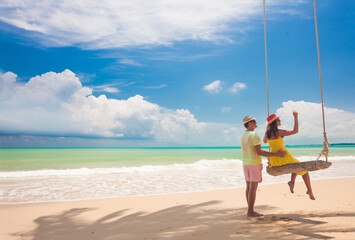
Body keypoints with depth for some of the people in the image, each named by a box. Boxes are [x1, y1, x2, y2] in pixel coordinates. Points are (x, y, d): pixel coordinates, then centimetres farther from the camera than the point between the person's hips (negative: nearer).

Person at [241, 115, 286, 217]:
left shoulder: (243, 136, 12)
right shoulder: (255, 135, -15)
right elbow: (259, 152, -20)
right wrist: (275, 154, -18)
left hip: (245, 163, 8)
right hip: (255, 163, -8)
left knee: (249, 187, 10)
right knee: (253, 187, -5)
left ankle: (250, 210, 15)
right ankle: (250, 211, -2)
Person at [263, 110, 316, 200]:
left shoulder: (267, 133, 3)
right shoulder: (278, 132, -19)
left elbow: (265, 141, 25)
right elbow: (295, 131, -19)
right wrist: (296, 117, -13)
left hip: (274, 160, 7)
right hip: (283, 159, -7)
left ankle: (292, 181, 12)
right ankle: (310, 191, 20)